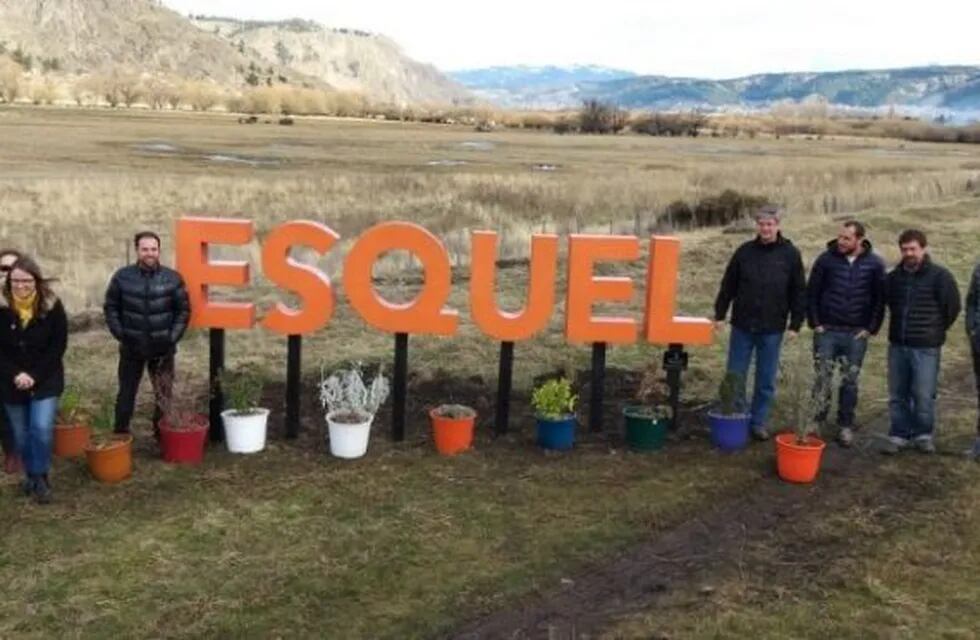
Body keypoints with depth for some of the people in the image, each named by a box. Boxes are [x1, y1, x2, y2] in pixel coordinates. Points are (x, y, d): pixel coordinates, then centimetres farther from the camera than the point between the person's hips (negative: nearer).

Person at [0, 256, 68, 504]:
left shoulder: (52, 306, -11)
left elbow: (58, 345, -8)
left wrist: (35, 376, -15)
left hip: (46, 380, -2)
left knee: (42, 429, -13)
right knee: (21, 434, 10)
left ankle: (40, 478, 6)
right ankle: (31, 475, 30)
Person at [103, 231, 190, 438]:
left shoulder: (173, 278, -5)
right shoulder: (122, 277, -4)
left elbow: (183, 310, 0)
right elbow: (111, 307, 3)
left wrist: (173, 337, -6)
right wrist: (120, 334, -6)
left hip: (162, 348, 0)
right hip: (131, 347, 0)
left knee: (164, 395, 8)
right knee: (126, 393, 9)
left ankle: (163, 435, 20)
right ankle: (120, 435, 22)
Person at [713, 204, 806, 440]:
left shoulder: (790, 254, -1)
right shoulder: (744, 251, 2)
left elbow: (799, 292, 1)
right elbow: (728, 285, 7)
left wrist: (795, 324, -3)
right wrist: (720, 314, 3)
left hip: (772, 329, -1)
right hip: (742, 326, 1)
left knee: (766, 380, 7)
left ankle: (759, 421, 20)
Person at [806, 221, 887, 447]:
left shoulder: (874, 264, -3)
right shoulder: (826, 259, -4)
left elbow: (880, 299, 3)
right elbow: (811, 293, 1)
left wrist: (871, 329, -3)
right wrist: (815, 324, -3)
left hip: (857, 334, 1)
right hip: (826, 330, 0)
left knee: (850, 381, 8)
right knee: (822, 377, 2)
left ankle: (846, 426, 19)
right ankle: (816, 421, 12)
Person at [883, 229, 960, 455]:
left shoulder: (939, 276, -9)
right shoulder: (894, 277, 6)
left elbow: (952, 307, -2)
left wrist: (935, 330, 5)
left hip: (926, 347, -4)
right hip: (897, 345, 4)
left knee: (924, 395, 0)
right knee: (897, 395, 8)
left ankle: (923, 435, 18)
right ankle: (899, 435, 18)